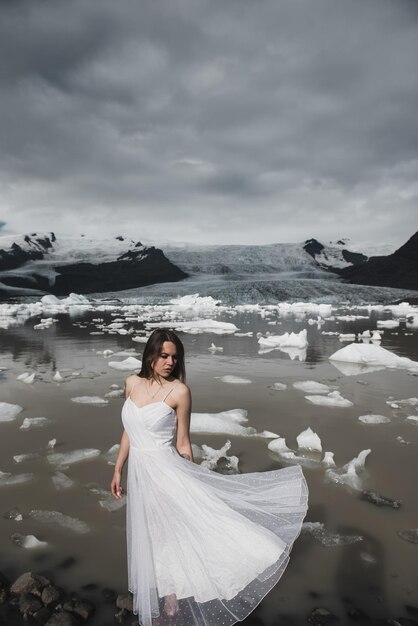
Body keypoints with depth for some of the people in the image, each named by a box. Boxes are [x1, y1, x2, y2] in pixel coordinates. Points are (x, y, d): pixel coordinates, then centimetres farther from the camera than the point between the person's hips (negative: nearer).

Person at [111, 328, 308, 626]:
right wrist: (118, 470, 11)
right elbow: (129, 431, 10)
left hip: (166, 471, -5)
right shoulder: (132, 383, 0)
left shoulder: (179, 391, -14)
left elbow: (183, 443, -7)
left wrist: (190, 482, -1)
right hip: (139, 473, 5)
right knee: (152, 542, 19)